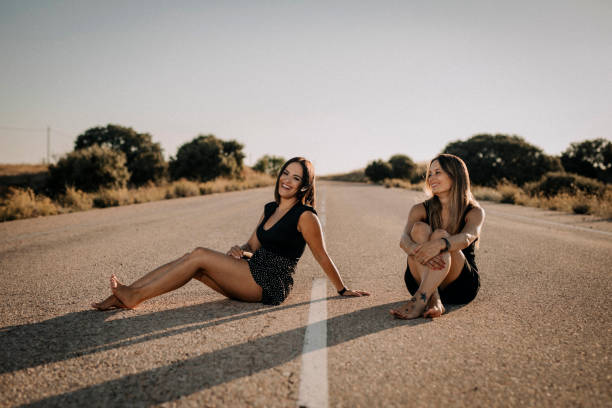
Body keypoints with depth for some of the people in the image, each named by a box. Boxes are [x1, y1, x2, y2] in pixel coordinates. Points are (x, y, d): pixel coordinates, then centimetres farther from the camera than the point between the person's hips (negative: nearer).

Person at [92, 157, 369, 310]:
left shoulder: (305, 216, -9)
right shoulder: (270, 209, 15)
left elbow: (322, 257, -3)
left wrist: (343, 290, 3)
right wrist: (238, 250, -5)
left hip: (270, 284, -8)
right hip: (252, 275, 8)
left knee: (200, 256, -18)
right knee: (192, 259, -9)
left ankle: (136, 296, -13)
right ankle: (123, 295, -12)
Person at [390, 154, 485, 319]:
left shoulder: (474, 212, -2)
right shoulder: (421, 210, 4)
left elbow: (466, 238, -26)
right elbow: (404, 239, -17)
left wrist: (440, 244, -49)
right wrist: (415, 250, -42)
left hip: (460, 286, -2)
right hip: (421, 281, 2)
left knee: (440, 235, -27)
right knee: (420, 228, -23)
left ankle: (419, 301, -45)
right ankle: (434, 300, -39)